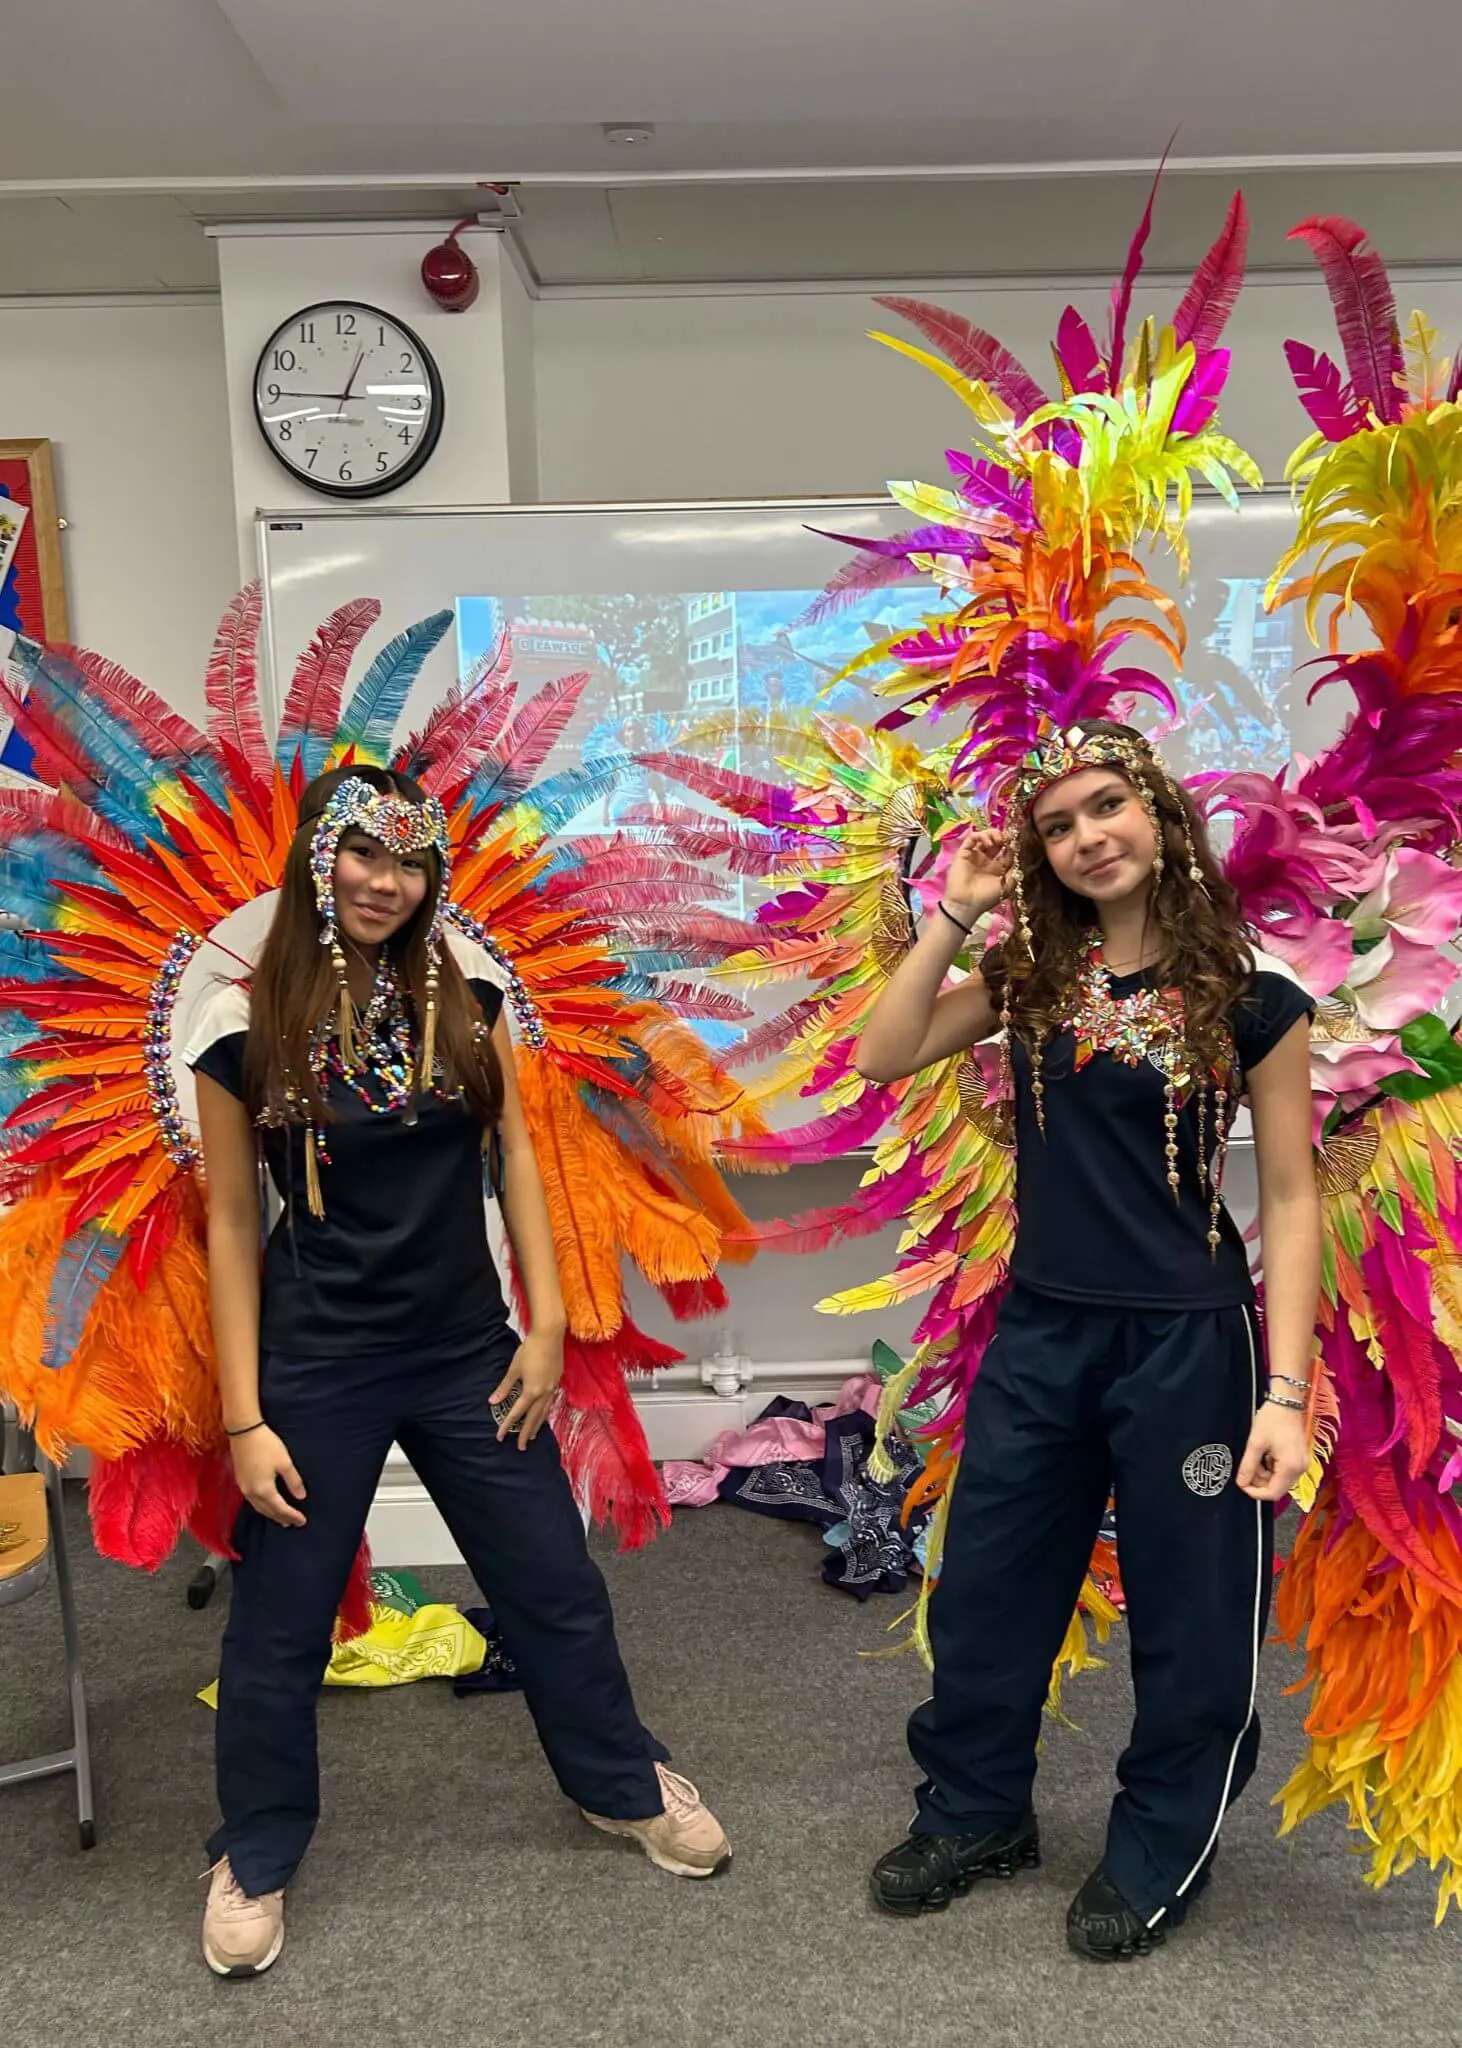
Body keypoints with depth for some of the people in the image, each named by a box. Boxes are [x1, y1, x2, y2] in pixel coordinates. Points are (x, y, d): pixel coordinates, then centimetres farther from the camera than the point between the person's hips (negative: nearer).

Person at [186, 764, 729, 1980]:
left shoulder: (467, 1001, -1)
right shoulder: (249, 1023, -9)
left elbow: (514, 1160, 4)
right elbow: (232, 1224, -6)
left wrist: (546, 1324, -1)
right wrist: (244, 1415, -7)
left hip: (467, 1352, 3)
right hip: (316, 1368, -2)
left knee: (557, 1586, 15)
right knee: (279, 1628, 12)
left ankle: (627, 1787, 39)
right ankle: (256, 1860, 37)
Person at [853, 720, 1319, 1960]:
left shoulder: (1253, 1002, -8)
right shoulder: (1030, 977, 2)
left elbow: (1291, 1201, -7)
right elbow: (881, 1059, -6)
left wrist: (1286, 1390, -13)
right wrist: (955, 918, -11)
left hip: (1190, 1344, -3)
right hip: (1040, 1336, 4)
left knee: (1188, 1619, 13)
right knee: (985, 1595, 16)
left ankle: (1158, 1856, 37)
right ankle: (977, 1814, 39)